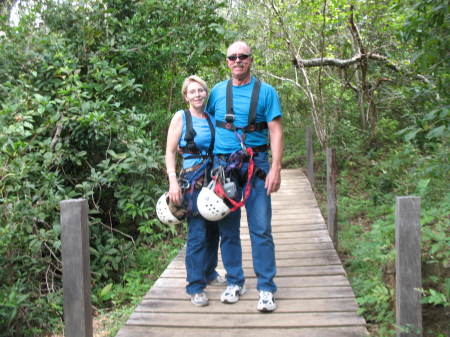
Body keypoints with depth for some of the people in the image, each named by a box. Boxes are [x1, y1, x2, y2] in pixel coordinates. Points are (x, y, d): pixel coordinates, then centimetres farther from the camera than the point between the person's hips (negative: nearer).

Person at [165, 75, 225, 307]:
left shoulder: (211, 118, 13)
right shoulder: (181, 117, -1)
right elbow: (170, 152, -4)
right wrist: (173, 182, -14)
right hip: (192, 180, -5)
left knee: (213, 229, 12)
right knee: (197, 233, -7)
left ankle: (209, 272, 31)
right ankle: (195, 286, 3)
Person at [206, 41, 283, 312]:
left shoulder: (266, 91, 4)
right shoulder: (218, 91, 11)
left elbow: (276, 131, -1)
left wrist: (276, 168, -12)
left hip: (255, 164, -2)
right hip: (223, 165, 3)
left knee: (261, 229, -4)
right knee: (228, 228, 7)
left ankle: (267, 288, 6)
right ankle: (235, 282, 21)